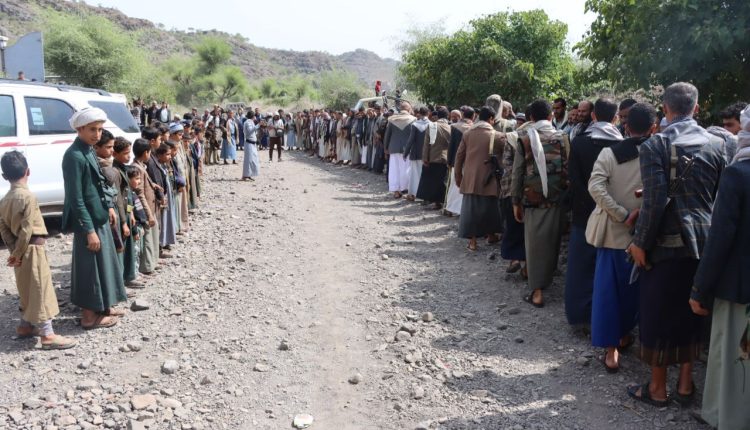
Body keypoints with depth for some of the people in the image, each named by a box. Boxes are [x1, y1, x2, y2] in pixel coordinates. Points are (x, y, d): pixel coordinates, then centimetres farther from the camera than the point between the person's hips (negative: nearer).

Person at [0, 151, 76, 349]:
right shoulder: (27, 196, -16)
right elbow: (26, 229, -20)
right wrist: (18, 253, -12)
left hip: (21, 250, 9)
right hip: (32, 249, -8)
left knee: (28, 289, 21)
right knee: (40, 290, -6)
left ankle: (25, 326, 32)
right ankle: (48, 335, -4)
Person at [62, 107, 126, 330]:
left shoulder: (88, 150, 7)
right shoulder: (75, 156, -21)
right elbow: (76, 199, -22)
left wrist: (109, 206, 12)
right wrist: (89, 230, -21)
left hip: (98, 217, 9)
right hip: (87, 221, -9)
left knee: (103, 263, 18)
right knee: (91, 267, 2)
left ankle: (102, 307, 33)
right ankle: (90, 316, 15)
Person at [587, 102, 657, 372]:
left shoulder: (609, 153, -4)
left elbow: (595, 187, -18)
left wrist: (622, 215, -15)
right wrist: (641, 211, -13)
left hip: (612, 231, 0)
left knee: (607, 288, 6)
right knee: (634, 287, 19)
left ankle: (611, 348, 6)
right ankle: (624, 334, 35)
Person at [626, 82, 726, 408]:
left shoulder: (655, 145, -12)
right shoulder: (716, 144, 4)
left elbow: (655, 200, -17)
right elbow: (721, 196, 6)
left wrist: (641, 242, -9)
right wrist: (709, 231, 16)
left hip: (667, 242, -5)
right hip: (704, 242, 5)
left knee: (658, 312, 7)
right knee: (691, 311, 17)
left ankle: (657, 389, 19)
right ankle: (685, 384, 28)